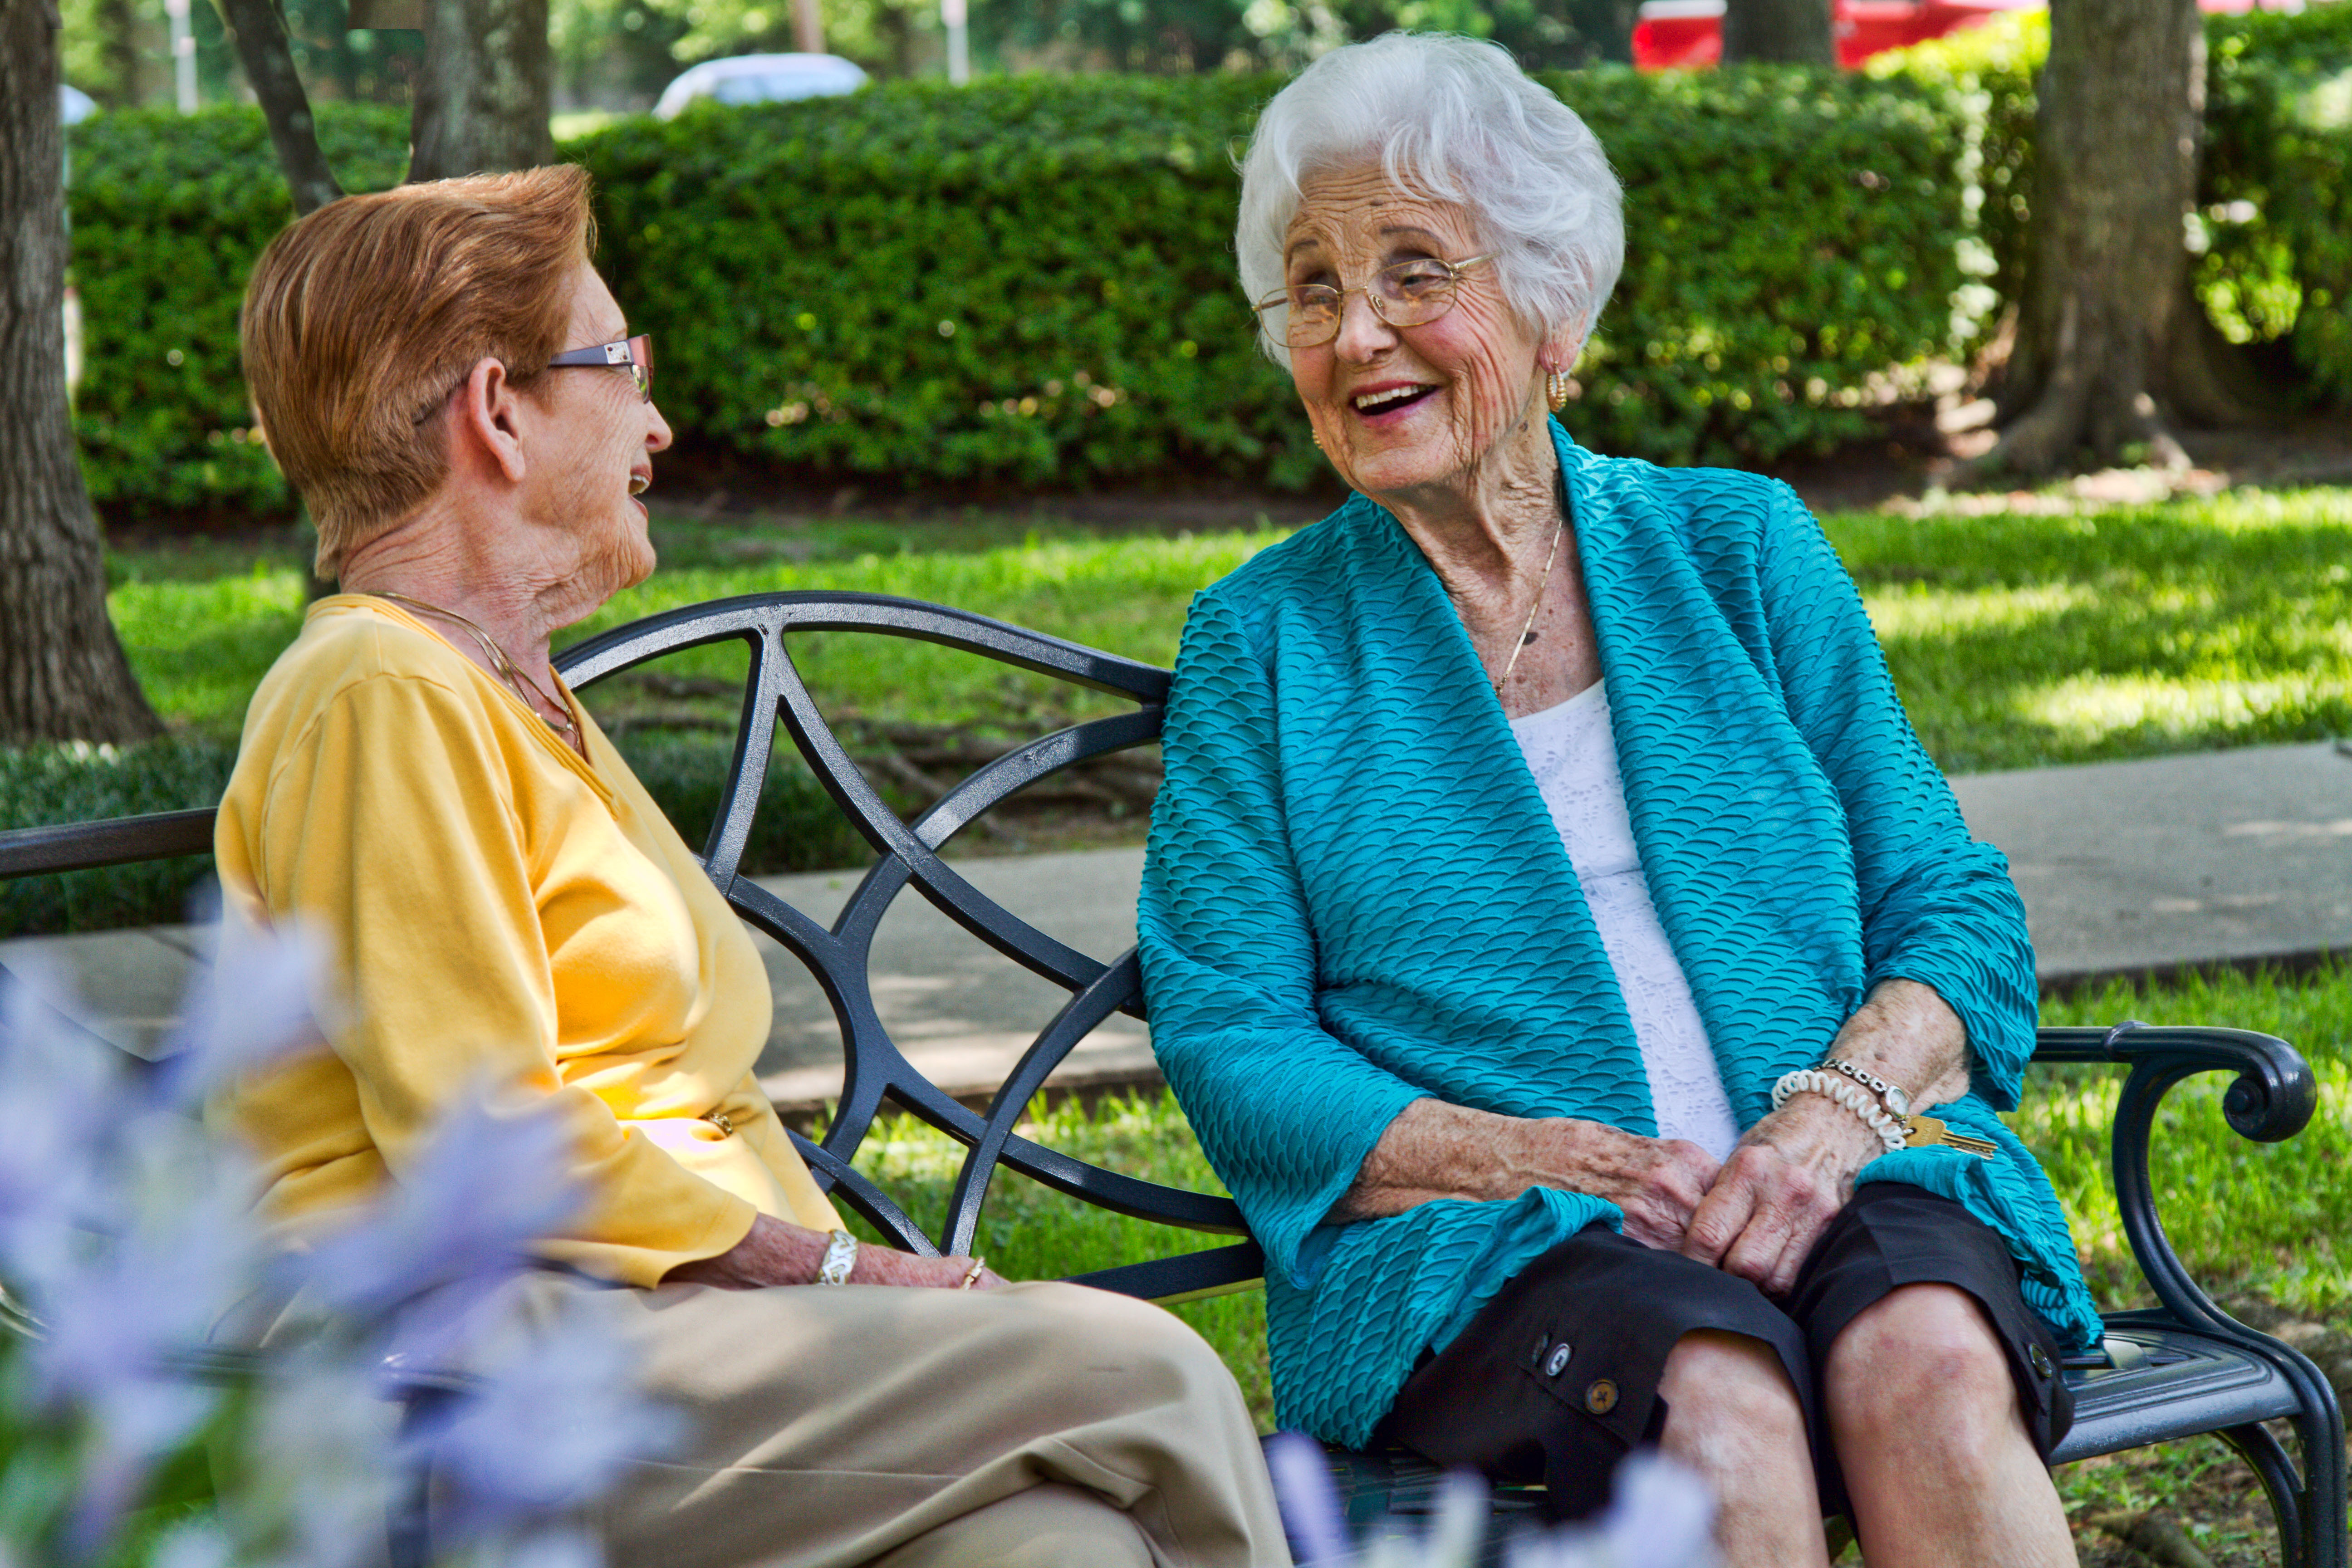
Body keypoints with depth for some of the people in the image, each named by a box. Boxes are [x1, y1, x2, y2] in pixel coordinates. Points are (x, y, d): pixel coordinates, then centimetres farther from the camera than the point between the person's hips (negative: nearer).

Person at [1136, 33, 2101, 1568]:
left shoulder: (1743, 548, 14)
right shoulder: (1262, 641, 10)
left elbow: (1955, 916, 11)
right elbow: (1233, 1052, 2)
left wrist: (1835, 1110, -11)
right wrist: (1570, 1167, -13)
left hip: (1842, 1179, 2)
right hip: (1477, 1245, -2)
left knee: (1927, 1365, -32)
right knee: (1714, 1399, -35)